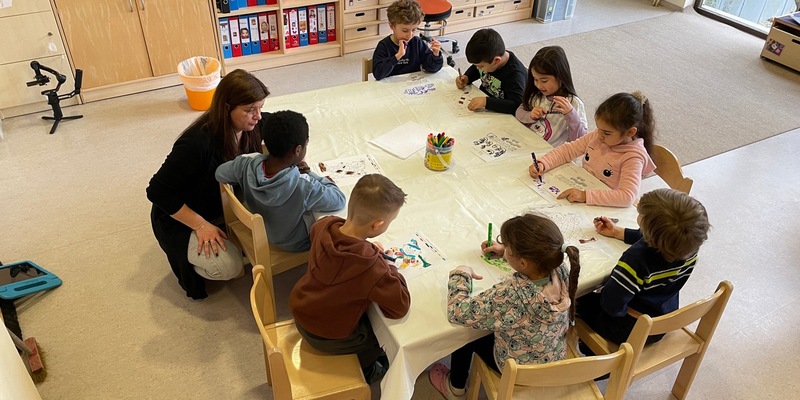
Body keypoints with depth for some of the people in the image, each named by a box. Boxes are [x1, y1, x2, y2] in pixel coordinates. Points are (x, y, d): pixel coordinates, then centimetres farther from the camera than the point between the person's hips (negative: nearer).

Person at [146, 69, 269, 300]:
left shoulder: (250, 126, -16)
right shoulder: (197, 144, -35)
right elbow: (158, 192, -26)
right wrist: (200, 225, -26)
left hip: (223, 207, 7)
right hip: (180, 218, -7)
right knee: (228, 267, -26)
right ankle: (187, 260, 7)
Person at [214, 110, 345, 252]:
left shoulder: (247, 165, -27)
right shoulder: (304, 187, -41)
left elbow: (220, 173, -5)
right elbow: (339, 201, -25)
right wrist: (309, 174, -14)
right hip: (294, 244, -5)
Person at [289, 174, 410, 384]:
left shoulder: (324, 225, -19)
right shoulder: (371, 266, -39)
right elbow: (400, 306, -28)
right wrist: (388, 266, -16)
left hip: (301, 310, 6)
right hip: (326, 337, -6)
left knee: (369, 309, 29)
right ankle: (362, 370, 43)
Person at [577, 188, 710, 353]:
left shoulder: (637, 259, -41)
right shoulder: (690, 244, -18)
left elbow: (611, 304, -39)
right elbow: (654, 241, 4)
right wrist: (617, 232, 11)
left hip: (630, 330, -7)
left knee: (581, 298, 18)